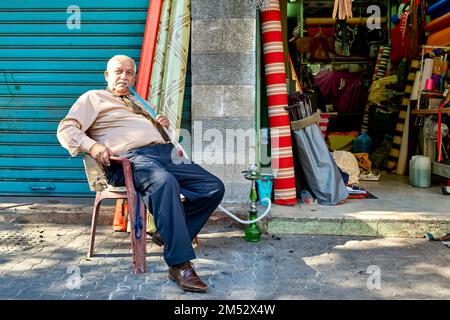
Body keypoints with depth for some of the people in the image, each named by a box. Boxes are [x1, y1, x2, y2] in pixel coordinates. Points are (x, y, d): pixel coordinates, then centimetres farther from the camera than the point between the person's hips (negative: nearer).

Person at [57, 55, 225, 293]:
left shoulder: (137, 102, 37)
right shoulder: (93, 97, 17)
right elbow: (66, 129, 5)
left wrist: (163, 125, 19)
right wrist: (92, 146, -15)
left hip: (166, 152, 7)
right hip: (132, 158, -7)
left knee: (214, 188, -9)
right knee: (165, 182, -41)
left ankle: (168, 234, -1)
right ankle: (179, 264, -37)